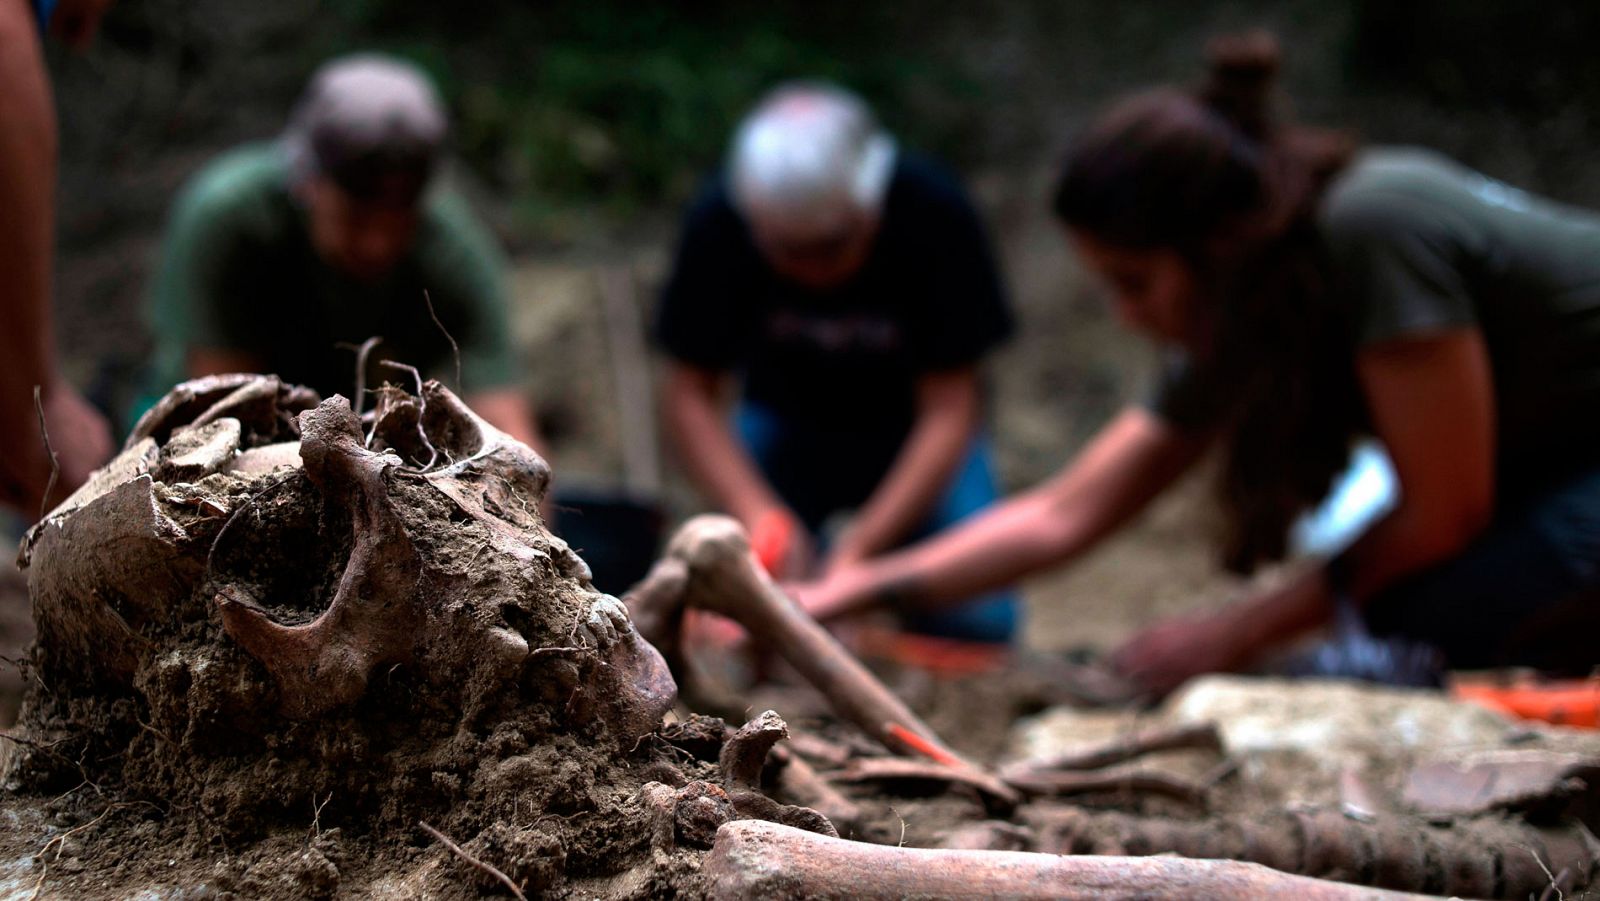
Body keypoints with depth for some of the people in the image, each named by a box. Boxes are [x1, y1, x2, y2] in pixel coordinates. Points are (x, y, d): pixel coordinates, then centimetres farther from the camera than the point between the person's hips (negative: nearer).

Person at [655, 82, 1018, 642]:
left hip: (914, 432, -1)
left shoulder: (934, 215, -29)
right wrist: (758, 513, -34)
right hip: (782, 421, 1)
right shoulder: (719, 224, -25)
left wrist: (861, 544, -36)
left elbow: (949, 408, -26)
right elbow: (690, 394, -17)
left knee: (977, 621, -20)